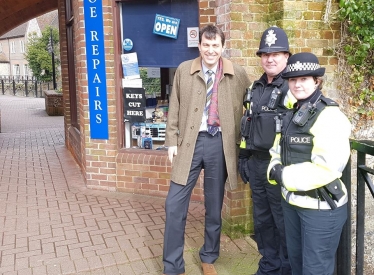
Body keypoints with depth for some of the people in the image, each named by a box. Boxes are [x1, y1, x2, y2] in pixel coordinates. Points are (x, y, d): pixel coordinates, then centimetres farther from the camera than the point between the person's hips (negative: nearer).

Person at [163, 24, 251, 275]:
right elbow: (175, 108, 5)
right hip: (189, 142, 1)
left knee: (214, 207, 12)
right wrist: (172, 141, 1)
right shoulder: (184, 70, 3)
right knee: (175, 205, 1)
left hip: (220, 144, 0)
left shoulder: (238, 74, 0)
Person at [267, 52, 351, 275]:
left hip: (321, 207, -8)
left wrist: (284, 176, -20)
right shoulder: (291, 114, 9)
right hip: (292, 202, 8)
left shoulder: (329, 116, -17)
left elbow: (326, 169, -27)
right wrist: (274, 171, -8)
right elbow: (278, 152, 13)